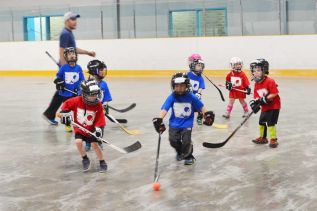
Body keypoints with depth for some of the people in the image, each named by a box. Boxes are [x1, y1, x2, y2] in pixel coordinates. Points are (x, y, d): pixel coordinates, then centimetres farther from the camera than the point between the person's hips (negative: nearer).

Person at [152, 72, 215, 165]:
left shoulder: (191, 97, -12)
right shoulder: (172, 97, -12)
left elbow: (201, 106, -2)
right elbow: (164, 109, -17)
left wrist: (207, 114, -13)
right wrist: (159, 120, -27)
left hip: (187, 123, -1)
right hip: (174, 123, 2)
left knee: (186, 140, -13)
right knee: (173, 140, -5)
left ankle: (188, 156, 15)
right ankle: (180, 152, 30)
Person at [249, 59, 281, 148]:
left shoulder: (270, 81, -20)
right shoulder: (256, 84, 3)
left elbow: (274, 94, -23)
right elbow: (256, 96, 3)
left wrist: (265, 99, -28)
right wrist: (255, 102, -18)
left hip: (274, 106, -8)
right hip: (264, 107, 8)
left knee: (270, 123, -12)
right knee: (261, 122, 16)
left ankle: (273, 140, -1)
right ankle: (262, 138, 33)